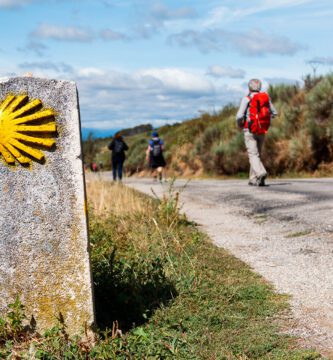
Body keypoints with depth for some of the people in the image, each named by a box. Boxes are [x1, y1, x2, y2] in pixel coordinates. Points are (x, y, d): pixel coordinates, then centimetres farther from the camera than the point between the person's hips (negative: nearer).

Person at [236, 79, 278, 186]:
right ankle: (253, 179, 20)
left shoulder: (246, 99, -8)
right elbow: (274, 113, 13)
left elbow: (239, 116, -14)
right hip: (262, 131, 5)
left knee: (253, 155, -9)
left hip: (250, 131, -5)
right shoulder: (266, 97, 6)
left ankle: (261, 173, -33)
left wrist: (239, 125, 7)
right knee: (257, 154, 17)